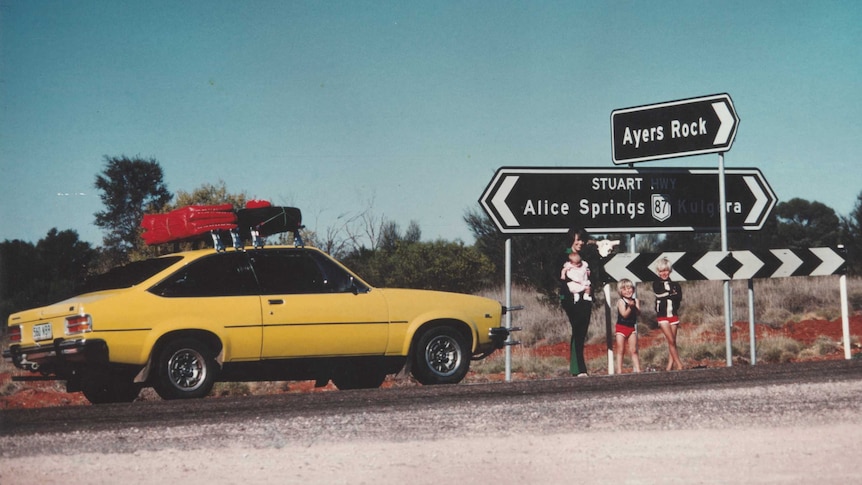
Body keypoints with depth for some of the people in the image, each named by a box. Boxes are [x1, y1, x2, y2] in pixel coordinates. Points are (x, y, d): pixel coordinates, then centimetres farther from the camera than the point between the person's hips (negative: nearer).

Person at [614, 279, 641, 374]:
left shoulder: (635, 301, 5)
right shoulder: (621, 301, -7)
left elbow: (638, 313, -10)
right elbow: (624, 314, -18)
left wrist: (634, 306, -29)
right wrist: (630, 307, -33)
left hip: (631, 328, 4)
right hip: (621, 328, -4)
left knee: (633, 350, 5)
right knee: (620, 350, -2)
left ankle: (637, 369, 5)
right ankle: (619, 370, -3)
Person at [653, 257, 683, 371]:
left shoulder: (675, 285, 9)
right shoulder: (656, 284, 4)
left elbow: (679, 297, -3)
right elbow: (660, 293, -14)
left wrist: (668, 294, -11)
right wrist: (672, 294, -6)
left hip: (673, 315, 3)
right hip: (662, 316, -3)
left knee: (672, 342, 1)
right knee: (671, 341, -10)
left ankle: (670, 367, 2)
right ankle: (679, 365, -10)